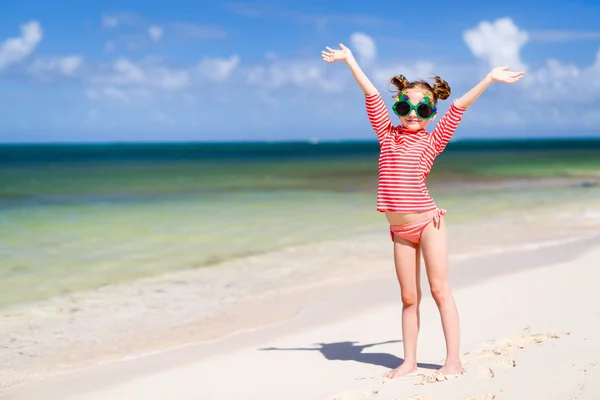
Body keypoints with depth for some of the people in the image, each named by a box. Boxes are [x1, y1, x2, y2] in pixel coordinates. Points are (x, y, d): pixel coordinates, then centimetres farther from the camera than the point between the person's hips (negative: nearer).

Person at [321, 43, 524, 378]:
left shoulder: (432, 139, 1)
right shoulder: (388, 134, 8)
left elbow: (458, 106, -5)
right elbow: (372, 95, 9)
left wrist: (490, 79, -8)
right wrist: (350, 60, 13)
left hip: (428, 221, -3)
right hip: (400, 228, 3)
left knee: (440, 289, -1)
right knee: (409, 297, 9)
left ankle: (453, 360, 2)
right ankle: (410, 361, 15)